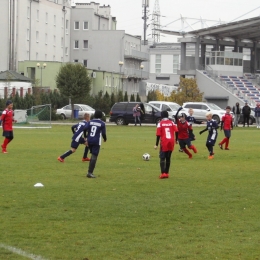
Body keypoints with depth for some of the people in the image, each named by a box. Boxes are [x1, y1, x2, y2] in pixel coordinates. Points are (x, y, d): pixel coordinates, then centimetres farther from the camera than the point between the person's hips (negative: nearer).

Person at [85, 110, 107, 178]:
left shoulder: (90, 122, 5)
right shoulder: (102, 123, -4)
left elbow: (86, 130, 2)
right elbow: (103, 133, -1)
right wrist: (105, 139, 20)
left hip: (90, 141, 5)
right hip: (97, 141, -5)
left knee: (93, 155, 22)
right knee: (94, 157, -4)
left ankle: (90, 171, 19)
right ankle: (90, 172, -12)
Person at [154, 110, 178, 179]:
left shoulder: (160, 123, -4)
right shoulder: (171, 122, 4)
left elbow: (158, 135, -8)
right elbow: (176, 131, -5)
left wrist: (156, 144, -4)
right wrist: (176, 139, 10)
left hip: (164, 143, -3)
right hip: (171, 142, 3)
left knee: (162, 158, -2)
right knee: (168, 158, 14)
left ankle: (163, 173, -17)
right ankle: (166, 173, 17)